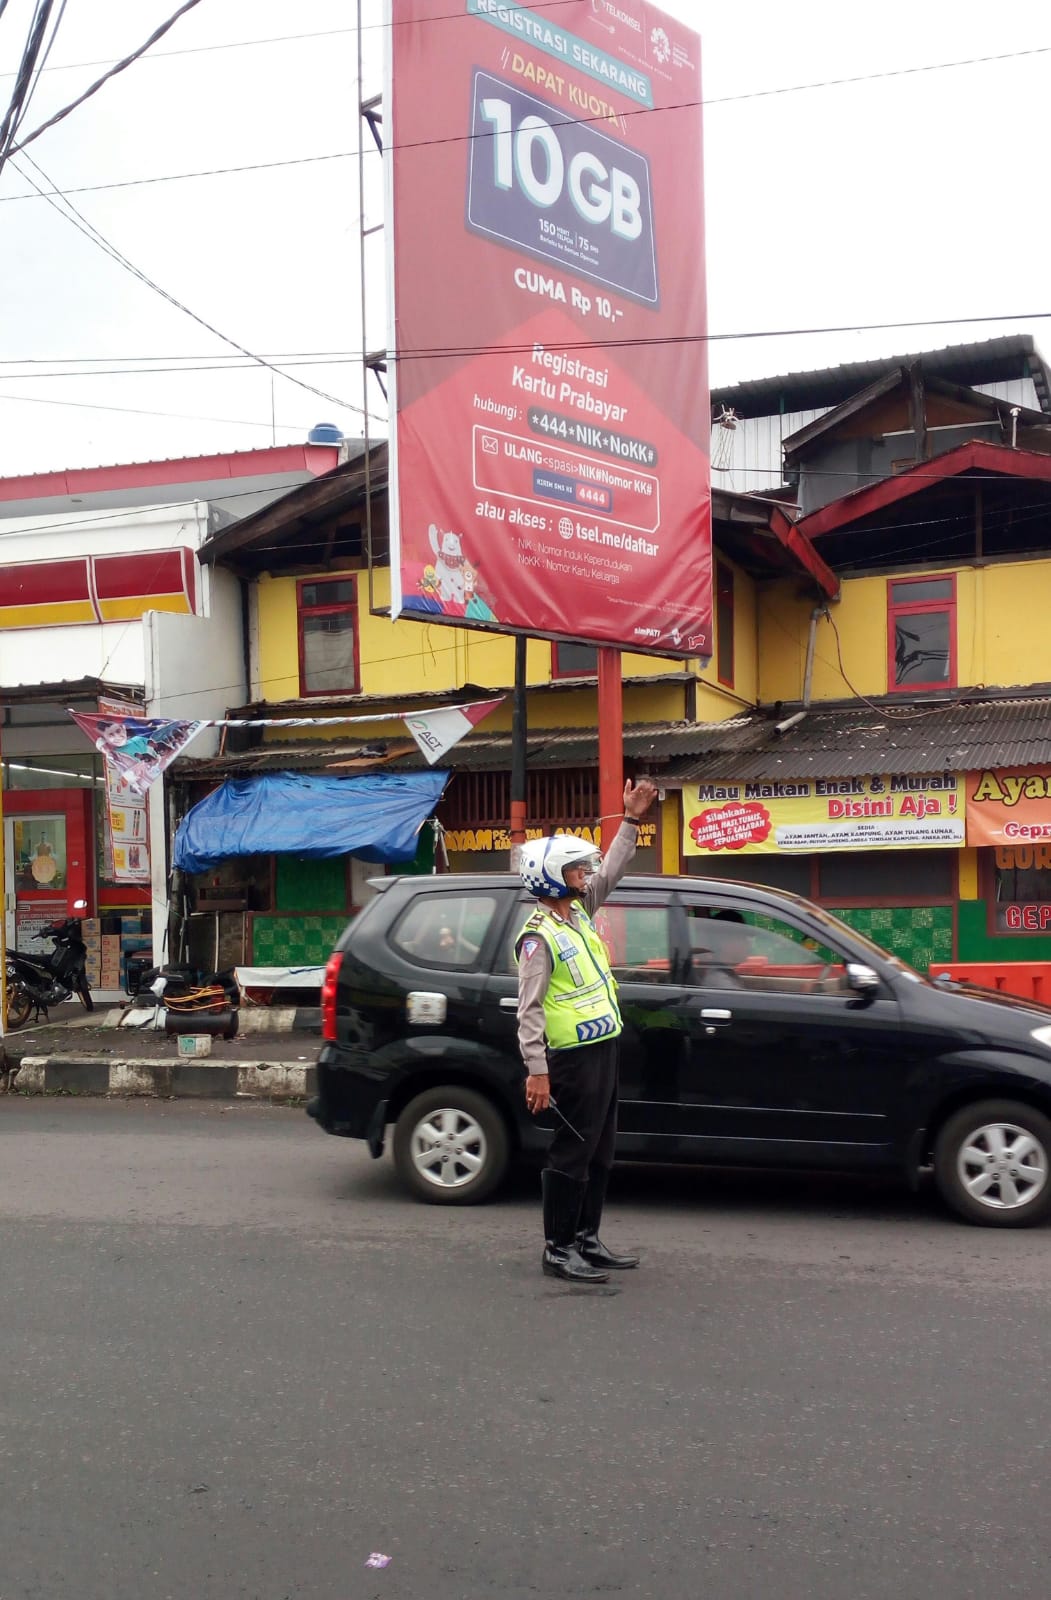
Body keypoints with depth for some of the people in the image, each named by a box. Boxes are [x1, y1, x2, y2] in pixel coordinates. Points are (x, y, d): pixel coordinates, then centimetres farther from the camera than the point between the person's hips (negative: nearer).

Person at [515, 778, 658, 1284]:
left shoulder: (578, 910, 10)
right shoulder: (539, 936, -15)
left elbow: (610, 872, 23)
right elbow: (529, 1008, -18)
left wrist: (632, 819, 16)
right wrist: (536, 1071, -22)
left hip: (603, 1050, 10)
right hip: (574, 1057, -10)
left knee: (599, 1153, 14)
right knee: (572, 1155, -3)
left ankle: (586, 1240, 23)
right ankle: (558, 1250, 6)